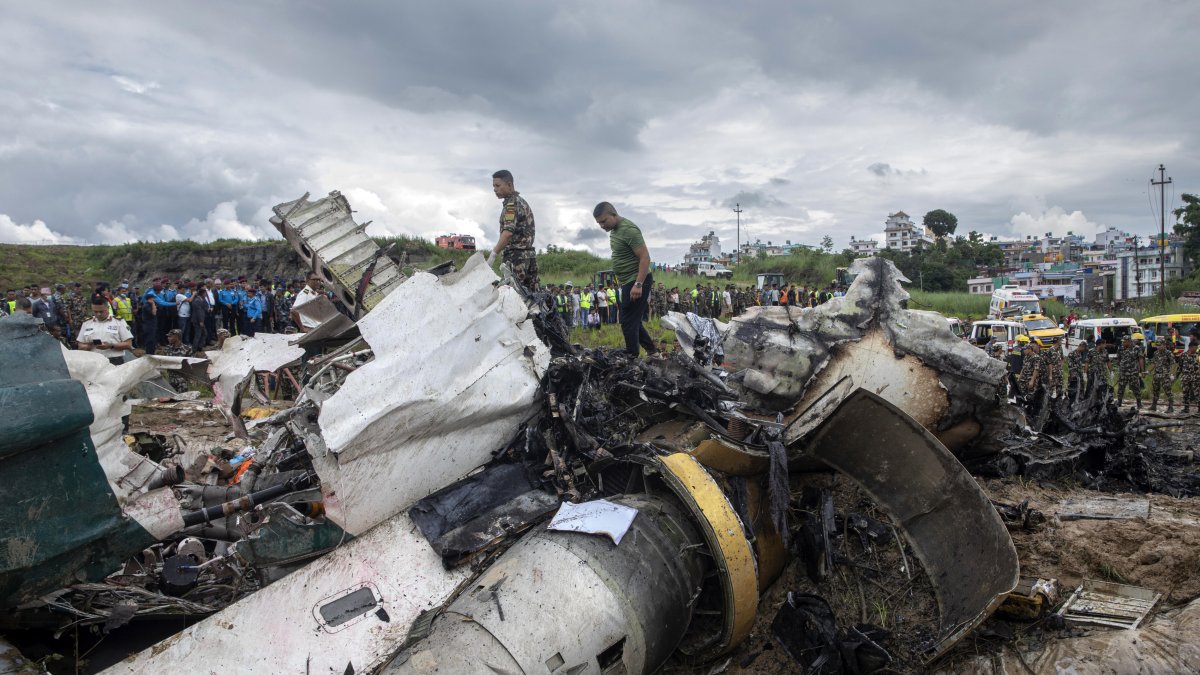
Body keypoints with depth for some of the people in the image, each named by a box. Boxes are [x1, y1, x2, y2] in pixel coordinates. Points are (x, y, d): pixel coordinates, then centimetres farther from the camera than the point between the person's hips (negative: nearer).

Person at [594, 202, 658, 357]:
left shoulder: (628, 230, -17)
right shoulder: (614, 230, 13)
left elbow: (645, 257, -21)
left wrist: (638, 284, -26)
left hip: (636, 282, -10)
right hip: (627, 282, 10)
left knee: (629, 323, -7)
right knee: (632, 321, 16)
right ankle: (652, 352, 25)